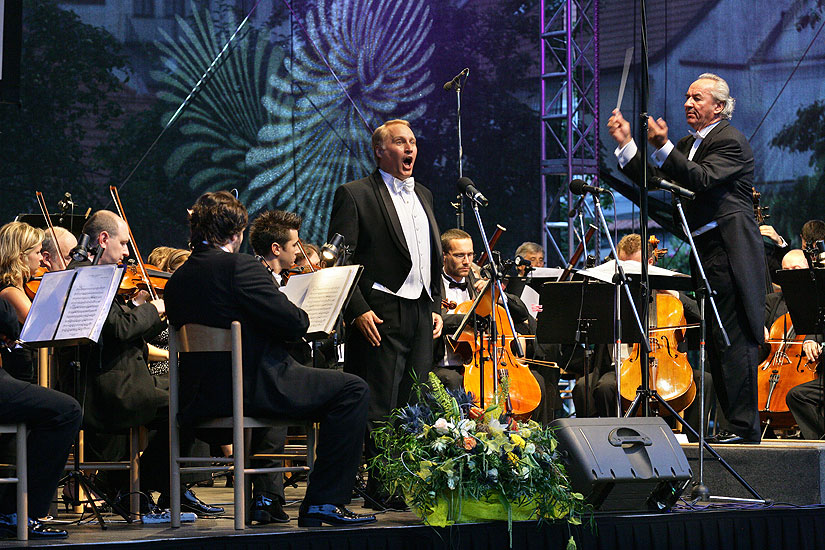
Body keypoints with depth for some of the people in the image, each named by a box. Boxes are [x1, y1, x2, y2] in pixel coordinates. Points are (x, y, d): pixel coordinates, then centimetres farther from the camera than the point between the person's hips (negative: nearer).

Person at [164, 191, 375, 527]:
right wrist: (301, 317, 7)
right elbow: (293, 325, -18)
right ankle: (325, 501, -3)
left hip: (200, 398, 9)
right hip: (253, 390, -9)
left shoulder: (176, 281, 8)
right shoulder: (241, 267, -15)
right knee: (352, 390, 0)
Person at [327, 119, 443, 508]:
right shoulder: (355, 195, -3)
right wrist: (358, 310, -16)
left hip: (421, 319, 7)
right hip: (380, 318, -7)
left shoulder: (423, 196, 19)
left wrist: (436, 307, 14)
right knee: (379, 408, -5)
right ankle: (380, 488, -1)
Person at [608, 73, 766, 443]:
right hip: (704, 253, 10)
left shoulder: (729, 141, -8)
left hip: (730, 252, -10)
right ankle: (735, 424, 14)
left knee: (734, 339, -11)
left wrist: (663, 147, -29)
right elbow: (653, 182, 14)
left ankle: (743, 426, -10)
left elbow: (701, 180, -23)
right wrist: (626, 144, 7)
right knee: (716, 342, 10)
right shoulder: (688, 145, 20)